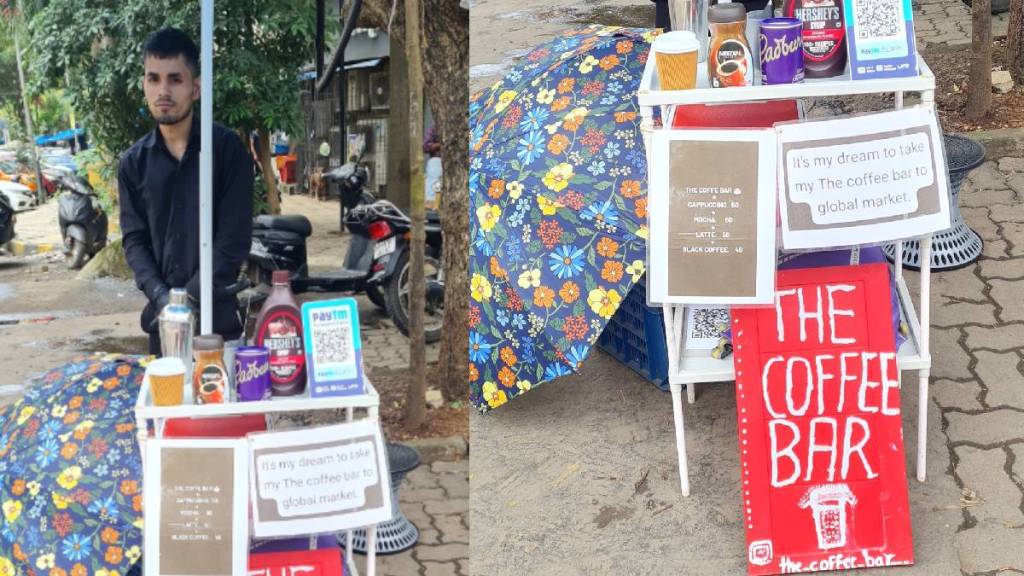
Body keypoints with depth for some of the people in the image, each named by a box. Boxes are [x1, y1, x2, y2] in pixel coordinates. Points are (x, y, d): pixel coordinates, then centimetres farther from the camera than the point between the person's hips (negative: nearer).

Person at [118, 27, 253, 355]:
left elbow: (235, 237, -8)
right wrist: (162, 297, -13)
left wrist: (191, 297, -15)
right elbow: (134, 239, 4)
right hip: (162, 317, 3)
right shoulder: (134, 162, 7)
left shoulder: (227, 148, -3)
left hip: (219, 315, -3)